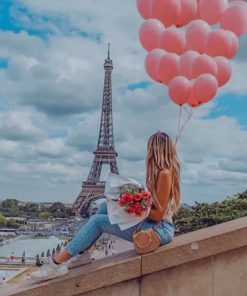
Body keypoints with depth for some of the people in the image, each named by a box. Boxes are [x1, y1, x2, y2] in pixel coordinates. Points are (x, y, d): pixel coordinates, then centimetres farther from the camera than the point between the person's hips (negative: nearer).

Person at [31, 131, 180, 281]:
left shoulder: (164, 173, -19)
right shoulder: (161, 171, 11)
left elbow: (159, 214, -20)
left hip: (160, 229, -9)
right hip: (152, 224, 9)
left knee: (98, 220, -13)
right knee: (106, 206, 5)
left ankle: (57, 264, -10)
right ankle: (79, 254, 7)